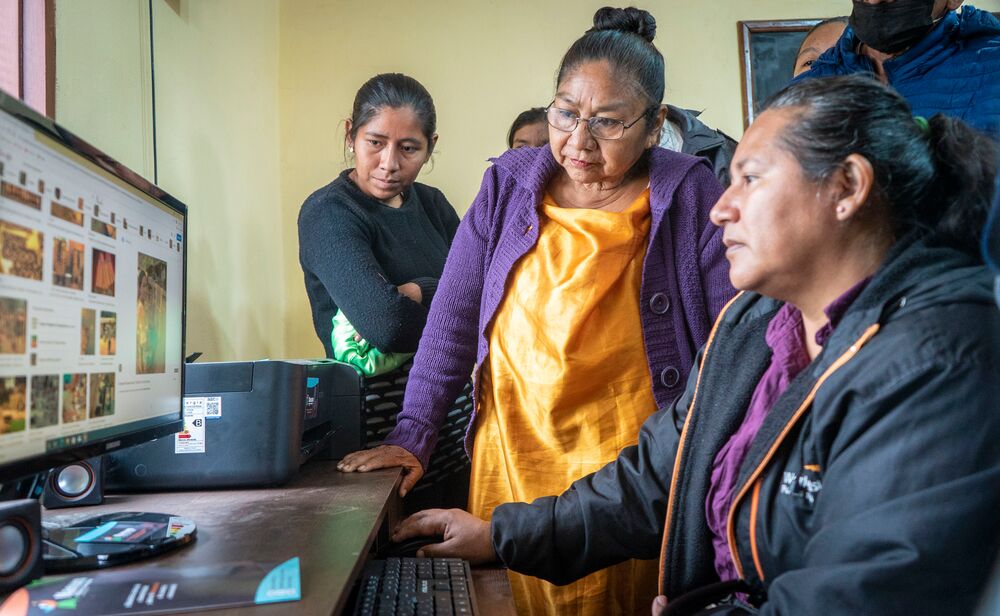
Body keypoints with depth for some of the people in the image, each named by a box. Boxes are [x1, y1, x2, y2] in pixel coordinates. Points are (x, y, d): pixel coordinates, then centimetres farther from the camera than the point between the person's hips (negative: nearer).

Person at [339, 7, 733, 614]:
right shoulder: (509, 183, 2)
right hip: (515, 456, 2)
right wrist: (413, 436, -2)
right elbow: (454, 315, 2)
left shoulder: (690, 193, -4)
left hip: (636, 462, -1)